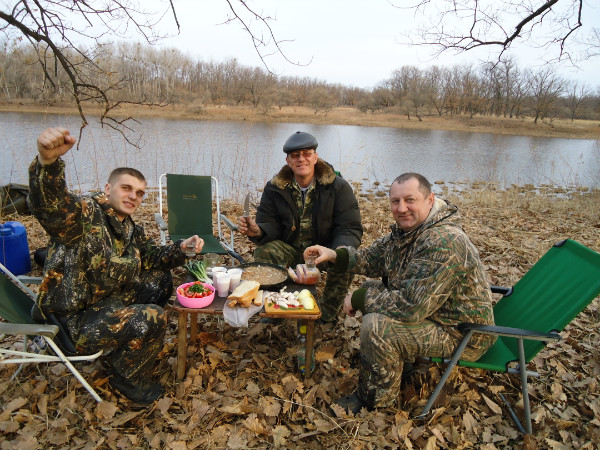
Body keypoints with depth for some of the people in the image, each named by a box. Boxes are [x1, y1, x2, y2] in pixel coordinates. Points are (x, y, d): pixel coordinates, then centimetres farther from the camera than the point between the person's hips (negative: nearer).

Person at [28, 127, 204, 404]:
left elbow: (149, 256, 15)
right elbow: (50, 205, -45)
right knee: (152, 318, -24)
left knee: (160, 277, 18)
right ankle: (129, 378, 5)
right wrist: (47, 161, -65)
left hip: (109, 298, 9)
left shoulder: (127, 227, 5)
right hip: (74, 319, -9)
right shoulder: (84, 214, -23)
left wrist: (180, 249, -4)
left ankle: (142, 342, 29)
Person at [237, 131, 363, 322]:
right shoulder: (274, 188, -2)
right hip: (289, 249, 2)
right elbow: (270, 225, -3)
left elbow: (350, 228, -12)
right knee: (262, 253, -27)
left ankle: (327, 314, -3)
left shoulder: (338, 187, -9)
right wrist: (258, 231, -30)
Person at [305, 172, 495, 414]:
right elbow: (372, 258, 11)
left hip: (461, 334, -10)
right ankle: (401, 359, 27)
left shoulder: (444, 243, -32)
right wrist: (334, 255, -5)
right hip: (433, 312, 10)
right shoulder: (405, 230, -1)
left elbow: (411, 306, -34)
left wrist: (359, 299, -21)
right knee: (372, 288, 13)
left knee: (375, 326, -24)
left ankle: (374, 400, 3)